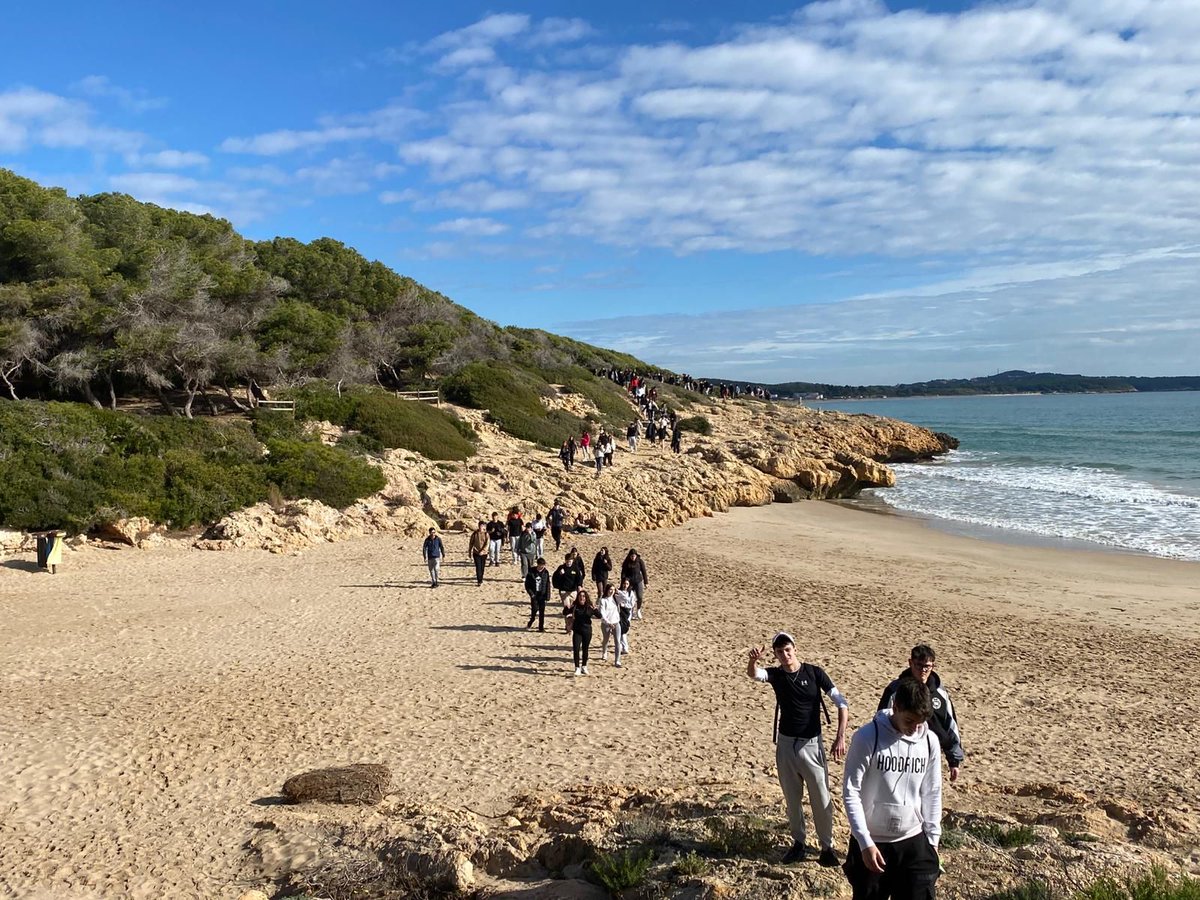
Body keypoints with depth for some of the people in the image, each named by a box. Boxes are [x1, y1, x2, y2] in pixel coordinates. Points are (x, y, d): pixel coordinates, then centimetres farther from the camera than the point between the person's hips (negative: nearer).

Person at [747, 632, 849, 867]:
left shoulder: (814, 672, -9)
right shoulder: (776, 674, -3)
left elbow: (841, 703, -8)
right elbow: (753, 673, -25)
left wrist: (840, 737, -16)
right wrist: (754, 661, -49)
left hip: (811, 744, -3)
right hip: (785, 744, 3)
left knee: (821, 799, 3)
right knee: (792, 799, 14)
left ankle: (827, 847, 18)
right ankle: (798, 843, 28)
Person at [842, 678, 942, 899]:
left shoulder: (930, 741, -4)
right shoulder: (867, 737, -17)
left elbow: (932, 793, 7)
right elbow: (851, 792, -14)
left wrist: (932, 838, 7)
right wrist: (865, 842, -17)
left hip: (914, 841, 3)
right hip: (872, 841, -3)